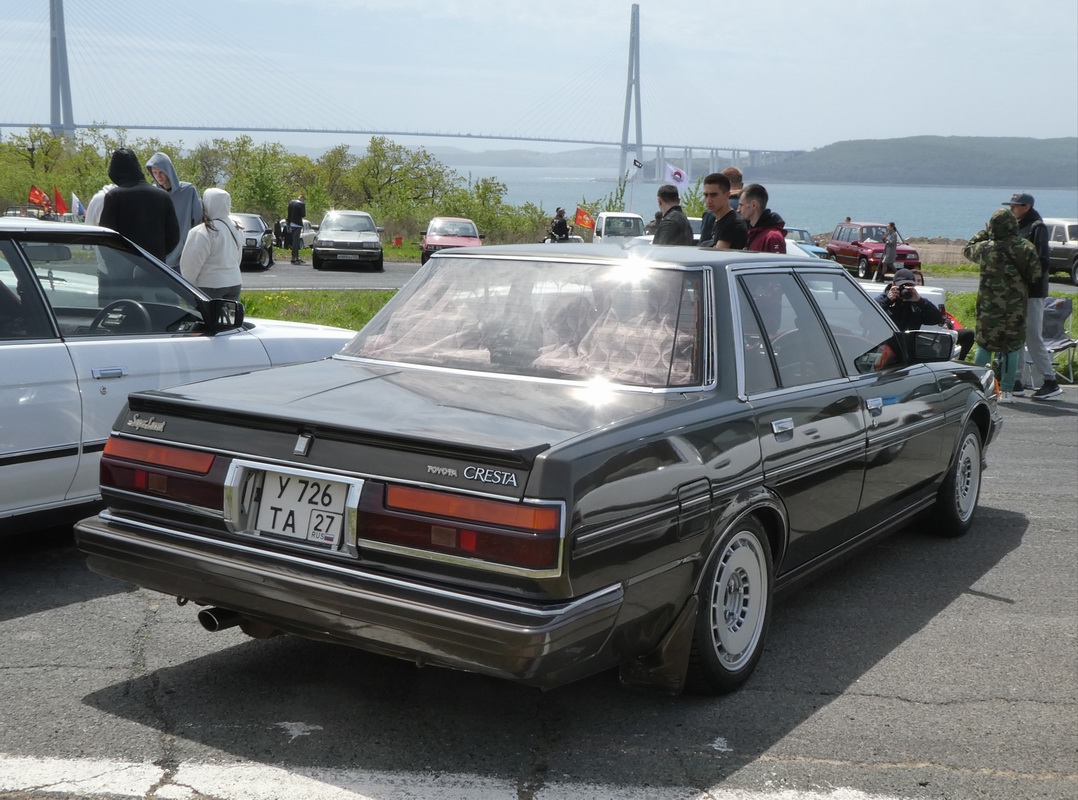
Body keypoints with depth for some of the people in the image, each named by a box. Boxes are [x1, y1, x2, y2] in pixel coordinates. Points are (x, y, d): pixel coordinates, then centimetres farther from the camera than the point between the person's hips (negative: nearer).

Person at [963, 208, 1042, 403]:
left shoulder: (986, 248, -11)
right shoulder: (1027, 249, -6)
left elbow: (968, 249, 9)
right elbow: (1035, 274, 1)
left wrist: (983, 233, 14)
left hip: (990, 305, -1)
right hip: (1017, 306, 1)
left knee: (984, 346, 10)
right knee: (1012, 347, 8)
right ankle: (1007, 391, 8)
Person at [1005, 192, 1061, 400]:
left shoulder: (1037, 228, -10)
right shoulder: (1018, 227, 15)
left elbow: (1041, 262, -18)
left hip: (1032, 292, -9)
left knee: (1033, 338, -8)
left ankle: (1050, 382, -3)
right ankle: (1016, 381, 16)